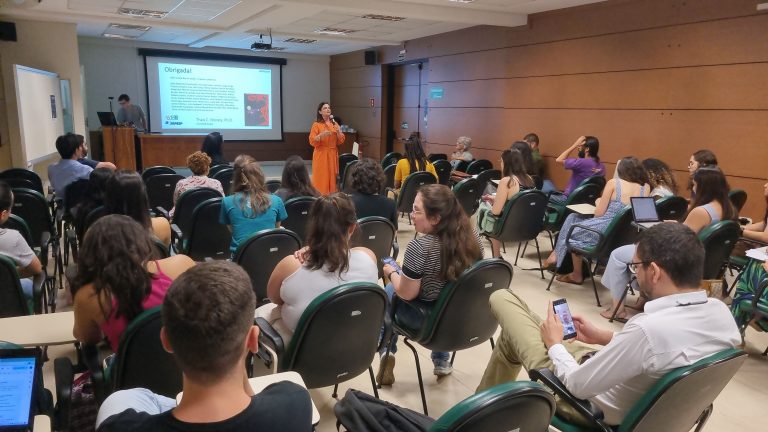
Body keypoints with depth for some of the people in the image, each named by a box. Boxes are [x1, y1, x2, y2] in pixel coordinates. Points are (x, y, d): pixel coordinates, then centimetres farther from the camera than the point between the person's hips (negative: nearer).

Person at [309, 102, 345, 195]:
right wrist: (321, 135, -23)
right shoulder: (316, 124, -2)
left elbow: (341, 141, 8)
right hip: (321, 155, -4)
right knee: (321, 178, -6)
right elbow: (312, 142, -8)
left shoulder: (335, 124, 10)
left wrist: (339, 132, -9)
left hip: (333, 155, 4)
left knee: (332, 178, 5)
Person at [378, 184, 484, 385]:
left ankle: (387, 352, 21)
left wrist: (391, 273, -1)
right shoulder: (472, 235, -11)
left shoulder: (420, 247, -30)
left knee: (389, 290, 24)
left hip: (428, 321, -4)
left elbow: (406, 294, -20)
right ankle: (442, 361, 39)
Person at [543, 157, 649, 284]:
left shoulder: (613, 183, -8)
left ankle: (577, 275, 34)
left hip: (606, 231, -6)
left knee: (572, 225, 24)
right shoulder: (646, 187, 3)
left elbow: (598, 213, -5)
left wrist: (598, 202, 15)